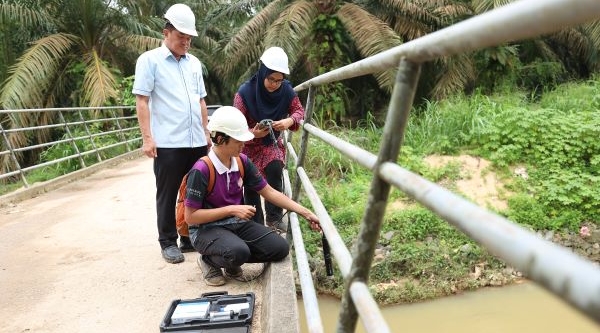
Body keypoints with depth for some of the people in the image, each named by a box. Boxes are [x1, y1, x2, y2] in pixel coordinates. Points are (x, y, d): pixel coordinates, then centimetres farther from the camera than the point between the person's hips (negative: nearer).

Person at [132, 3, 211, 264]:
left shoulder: (194, 63, 15)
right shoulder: (149, 60, -1)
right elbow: (142, 100, -6)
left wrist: (206, 132, 17)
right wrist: (147, 137, -12)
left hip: (196, 141, 5)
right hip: (168, 143, -5)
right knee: (167, 194, 4)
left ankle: (191, 238, 23)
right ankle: (168, 243, 16)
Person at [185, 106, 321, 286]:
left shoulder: (242, 161, -2)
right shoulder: (201, 170, -21)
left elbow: (269, 192, 3)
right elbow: (190, 216, -18)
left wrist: (306, 213, -2)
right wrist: (232, 210, -21)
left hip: (237, 223, 6)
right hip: (206, 229, -6)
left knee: (279, 247, -12)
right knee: (239, 251, -36)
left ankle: (232, 260, 9)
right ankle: (209, 260, -1)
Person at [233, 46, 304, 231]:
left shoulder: (287, 90, -17)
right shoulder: (245, 91, -25)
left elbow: (299, 110, -6)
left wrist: (290, 121, -31)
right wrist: (253, 133, -40)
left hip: (273, 142, 1)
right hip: (249, 145, -1)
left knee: (275, 170, -23)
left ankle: (274, 216, -7)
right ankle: (256, 224, 19)